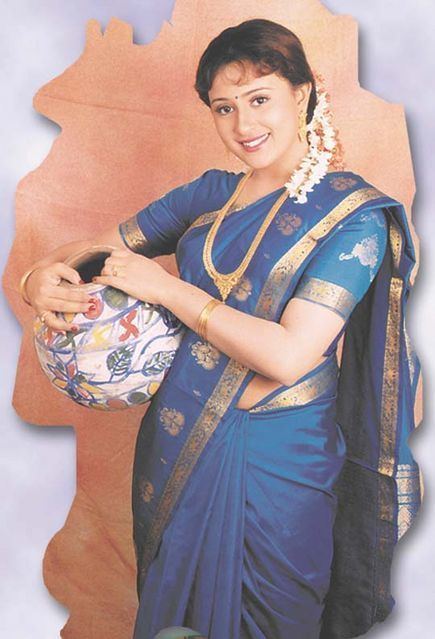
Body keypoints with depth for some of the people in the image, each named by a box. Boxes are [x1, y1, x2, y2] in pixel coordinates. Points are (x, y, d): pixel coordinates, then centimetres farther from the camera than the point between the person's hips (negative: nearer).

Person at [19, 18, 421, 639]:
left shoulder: (355, 214, -13)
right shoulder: (212, 192, 3)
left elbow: (288, 355, -24)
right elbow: (102, 246, 8)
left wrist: (167, 287, -19)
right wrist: (42, 275, -13)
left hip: (272, 463, -5)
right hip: (176, 442, 5)